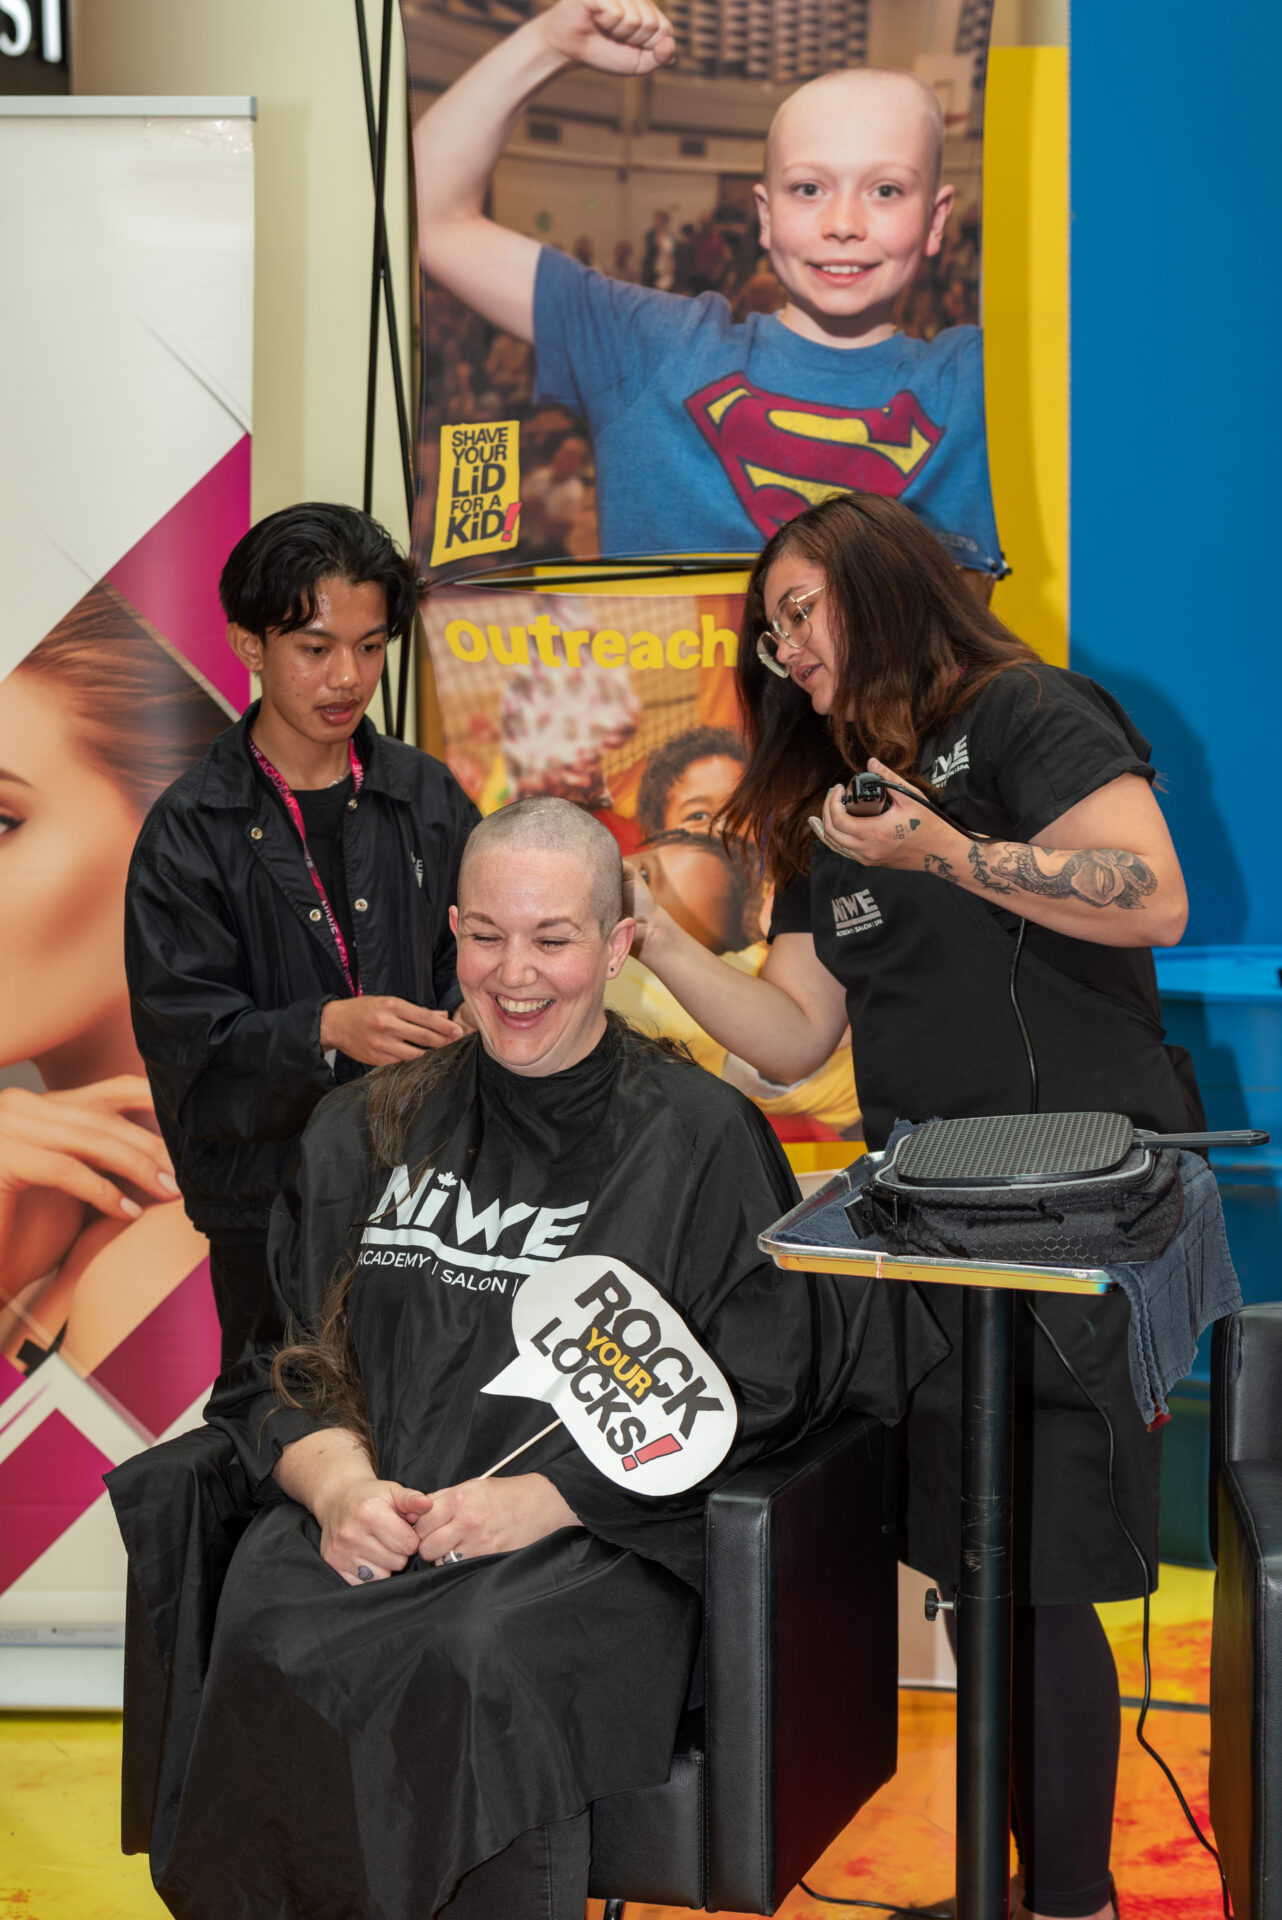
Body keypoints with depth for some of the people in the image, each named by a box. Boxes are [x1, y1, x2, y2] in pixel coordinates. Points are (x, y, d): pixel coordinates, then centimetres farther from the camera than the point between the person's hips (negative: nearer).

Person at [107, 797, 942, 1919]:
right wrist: (338, 1483, -8)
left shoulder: (699, 1139, 6)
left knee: (471, 1664, -34)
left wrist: (544, 1497, -12)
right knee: (272, 1648, -30)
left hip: (595, 1542, -3)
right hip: (363, 1522, 3)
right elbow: (287, 1366, 15)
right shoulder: (369, 1132, 17)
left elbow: (749, 1394, 0)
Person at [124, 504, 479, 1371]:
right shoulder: (191, 830, -3)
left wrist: (464, 1023, -17)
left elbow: (470, 962, 5)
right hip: (270, 1207, -2)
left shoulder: (427, 797, 6)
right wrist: (325, 1031, -26)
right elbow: (188, 1043, -10)